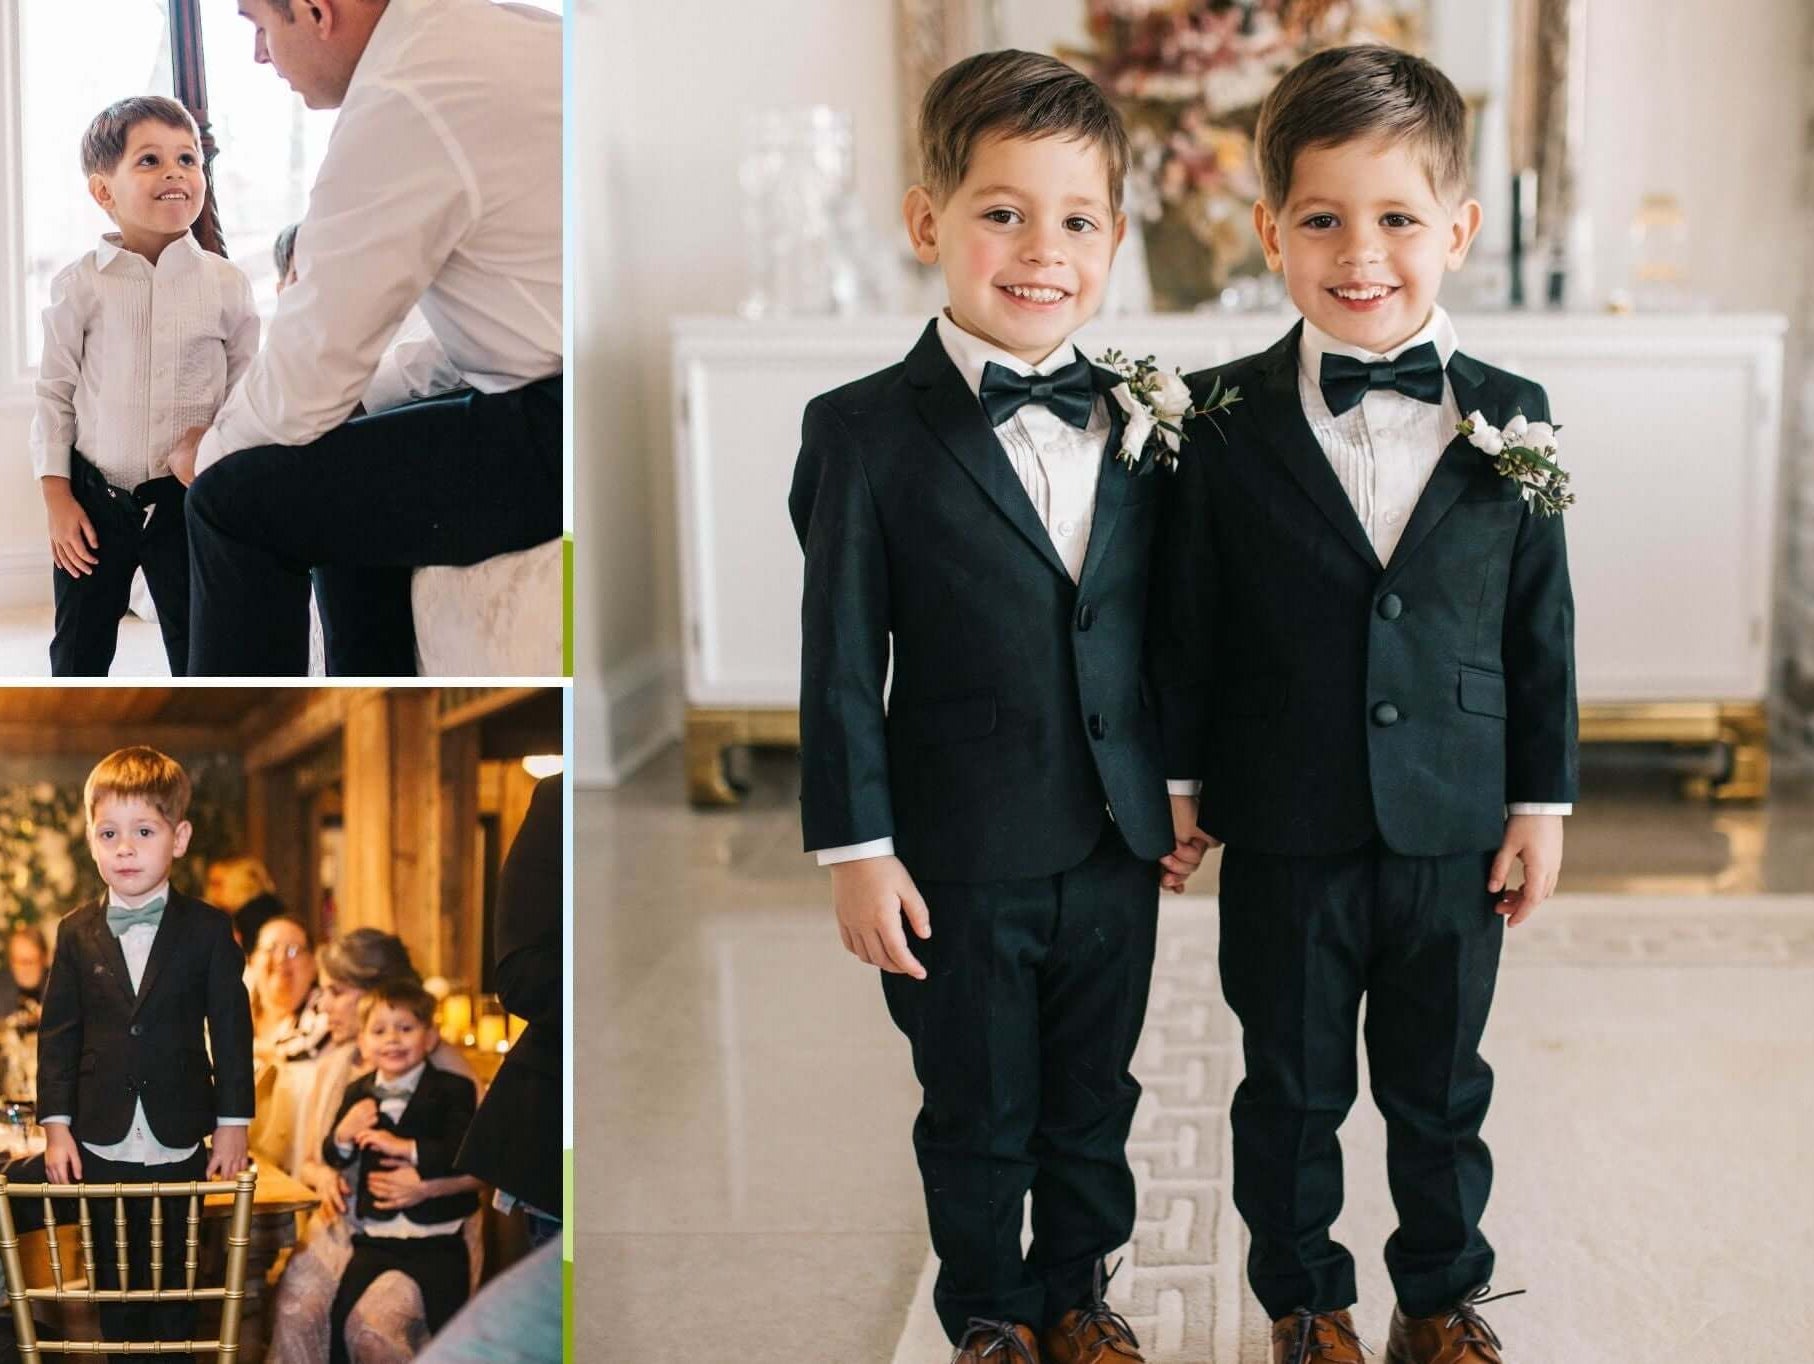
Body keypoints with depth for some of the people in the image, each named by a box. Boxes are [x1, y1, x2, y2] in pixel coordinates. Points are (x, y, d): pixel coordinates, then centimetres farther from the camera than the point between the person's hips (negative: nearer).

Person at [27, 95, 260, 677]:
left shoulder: (225, 284, -3)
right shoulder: (81, 286, -5)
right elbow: (54, 394, 0)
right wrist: (57, 497, -4)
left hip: (189, 499, 0)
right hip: (95, 497, 0)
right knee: (78, 651, 11)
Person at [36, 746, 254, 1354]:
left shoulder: (208, 929, -3)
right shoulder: (76, 933, 2)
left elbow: (231, 1028, -2)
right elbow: (58, 1032, 4)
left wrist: (233, 1123, -4)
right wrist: (56, 1124, -2)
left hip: (179, 1143, -2)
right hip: (99, 1145, 2)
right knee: (113, 1284, 9)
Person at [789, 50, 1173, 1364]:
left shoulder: (1138, 426, 1)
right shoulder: (866, 433, -11)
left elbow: (1156, 629, 10)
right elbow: (842, 661, -10)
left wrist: (1180, 787, 12)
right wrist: (855, 847, -11)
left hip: (1114, 844, 4)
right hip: (963, 855, -3)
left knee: (1094, 1097, 19)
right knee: (977, 1110, 14)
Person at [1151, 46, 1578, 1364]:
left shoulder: (1510, 416, -3)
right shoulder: (1224, 421, -7)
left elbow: (1542, 623, 2)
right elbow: (1187, 616, 0)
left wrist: (1543, 798, 2)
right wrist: (1181, 776, 2)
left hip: (1455, 832, 1)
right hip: (1286, 834, -1)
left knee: (1441, 1091, 15)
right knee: (1292, 1090, 13)